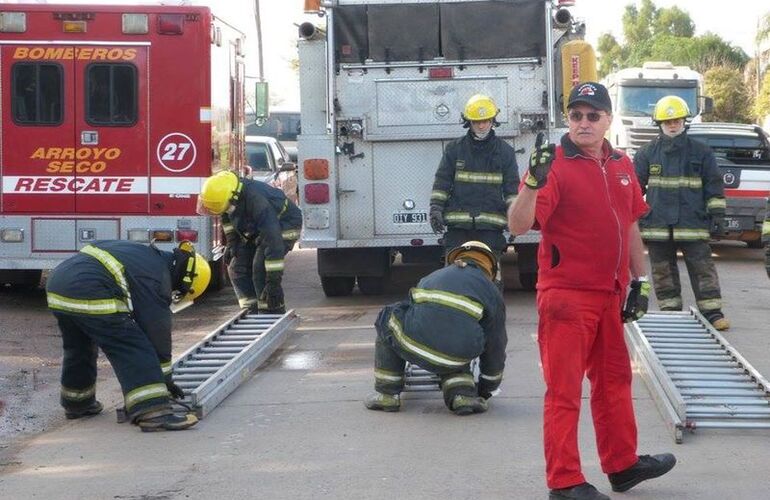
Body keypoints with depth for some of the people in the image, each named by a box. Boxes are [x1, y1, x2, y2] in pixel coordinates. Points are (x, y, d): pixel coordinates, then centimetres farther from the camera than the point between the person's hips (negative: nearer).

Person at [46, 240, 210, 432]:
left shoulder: (150, 256, 24)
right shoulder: (157, 279, -2)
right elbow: (158, 334, 1)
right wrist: (165, 380, 11)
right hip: (89, 294, -10)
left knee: (78, 347, 30)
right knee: (133, 350, -8)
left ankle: (76, 403, 46)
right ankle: (153, 412, -18)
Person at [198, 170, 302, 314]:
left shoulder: (256, 201, -40)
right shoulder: (224, 191, -17)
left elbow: (273, 239, -41)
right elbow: (227, 217, 10)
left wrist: (274, 279, -41)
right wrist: (231, 241, 6)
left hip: (284, 223, -8)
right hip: (256, 228, 8)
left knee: (261, 268, -25)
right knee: (237, 268, -1)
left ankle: (274, 314, -17)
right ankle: (252, 311, 5)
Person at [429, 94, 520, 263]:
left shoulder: (505, 151, 8)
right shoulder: (454, 149, 8)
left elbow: (512, 187, 8)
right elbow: (442, 182, 8)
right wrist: (435, 209, -2)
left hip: (491, 226, 0)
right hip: (458, 225, 0)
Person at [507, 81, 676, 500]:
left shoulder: (622, 166, 9)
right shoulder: (555, 165, -13)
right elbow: (518, 225, -23)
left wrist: (639, 282, 18)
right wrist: (533, 182, -38)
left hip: (609, 295, 8)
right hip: (566, 297, -8)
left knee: (614, 381, 19)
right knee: (564, 390, -2)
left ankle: (622, 465, 33)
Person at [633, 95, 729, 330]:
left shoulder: (701, 152, 5)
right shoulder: (647, 153, 6)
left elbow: (714, 185, 7)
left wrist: (717, 214, 1)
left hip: (692, 223, -1)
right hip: (657, 224, 1)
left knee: (703, 268, -2)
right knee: (663, 271, 6)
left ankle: (712, 312, 2)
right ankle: (670, 312, 15)